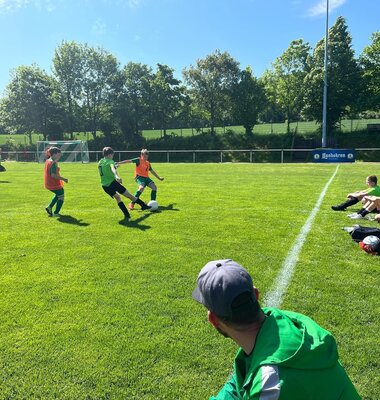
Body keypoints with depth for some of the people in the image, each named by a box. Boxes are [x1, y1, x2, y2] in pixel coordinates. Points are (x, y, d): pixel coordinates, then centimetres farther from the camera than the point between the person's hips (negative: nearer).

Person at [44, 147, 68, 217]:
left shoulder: (47, 161, 7)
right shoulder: (53, 163, -22)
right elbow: (53, 175, -28)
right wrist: (63, 179, -20)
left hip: (48, 184, 9)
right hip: (55, 184, -9)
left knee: (58, 194, 29)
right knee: (61, 197, 10)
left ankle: (49, 207, 23)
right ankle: (56, 213, 14)